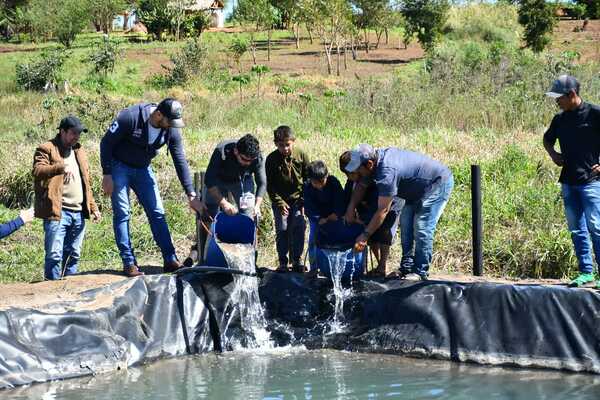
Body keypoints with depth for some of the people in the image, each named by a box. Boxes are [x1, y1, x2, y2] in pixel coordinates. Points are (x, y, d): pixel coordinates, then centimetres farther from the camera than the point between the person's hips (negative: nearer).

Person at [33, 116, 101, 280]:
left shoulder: (79, 151, 22)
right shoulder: (46, 149, 0)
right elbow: (38, 171, -18)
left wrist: (93, 207, 20)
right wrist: (61, 167, -32)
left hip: (79, 212, 7)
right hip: (58, 211, -7)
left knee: (73, 255, 10)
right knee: (54, 255, -9)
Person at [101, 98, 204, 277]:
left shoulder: (172, 130, -14)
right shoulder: (130, 117, -29)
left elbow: (180, 161, -9)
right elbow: (106, 143, -19)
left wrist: (191, 195, -10)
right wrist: (107, 175, -19)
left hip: (143, 169, 5)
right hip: (119, 167, -5)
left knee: (157, 213, 0)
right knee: (122, 214, -7)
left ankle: (170, 260, 2)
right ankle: (129, 263, -3)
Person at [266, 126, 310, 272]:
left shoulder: (302, 156, -5)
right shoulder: (271, 159, -8)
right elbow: (270, 185, -4)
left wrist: (304, 201, -4)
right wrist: (279, 203, -12)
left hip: (298, 199, 1)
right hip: (280, 201, -1)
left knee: (299, 228, -7)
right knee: (282, 230, -5)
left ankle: (297, 260, 5)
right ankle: (283, 262, 4)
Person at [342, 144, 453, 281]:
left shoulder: (387, 172, -37)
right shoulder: (376, 157, -9)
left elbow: (383, 210, -34)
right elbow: (361, 186, 9)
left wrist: (365, 235, -30)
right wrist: (351, 207, -5)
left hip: (438, 183, -10)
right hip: (418, 189, 10)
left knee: (422, 228, -15)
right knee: (405, 223, 6)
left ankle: (420, 272, -8)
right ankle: (406, 267, 10)